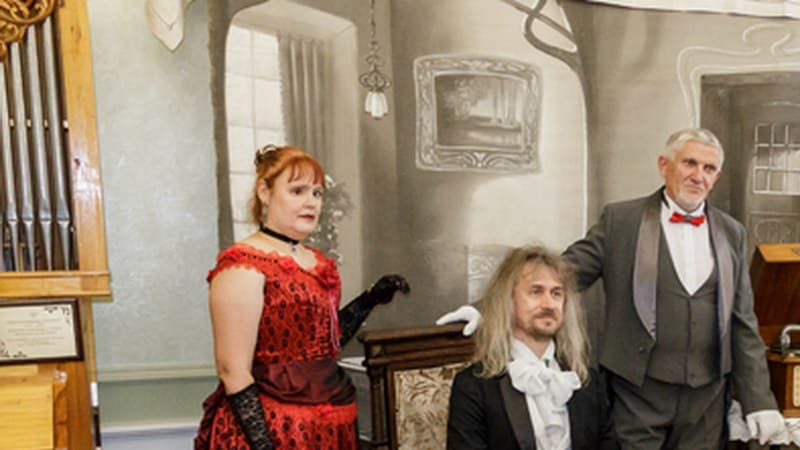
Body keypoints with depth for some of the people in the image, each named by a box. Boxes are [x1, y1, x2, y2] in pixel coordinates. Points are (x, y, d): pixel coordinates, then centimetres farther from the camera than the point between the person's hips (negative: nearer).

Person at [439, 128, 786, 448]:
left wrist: (759, 400, 5)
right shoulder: (620, 220, -2)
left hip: (708, 397, 3)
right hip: (637, 392, -3)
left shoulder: (731, 233, 8)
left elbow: (743, 324, 9)